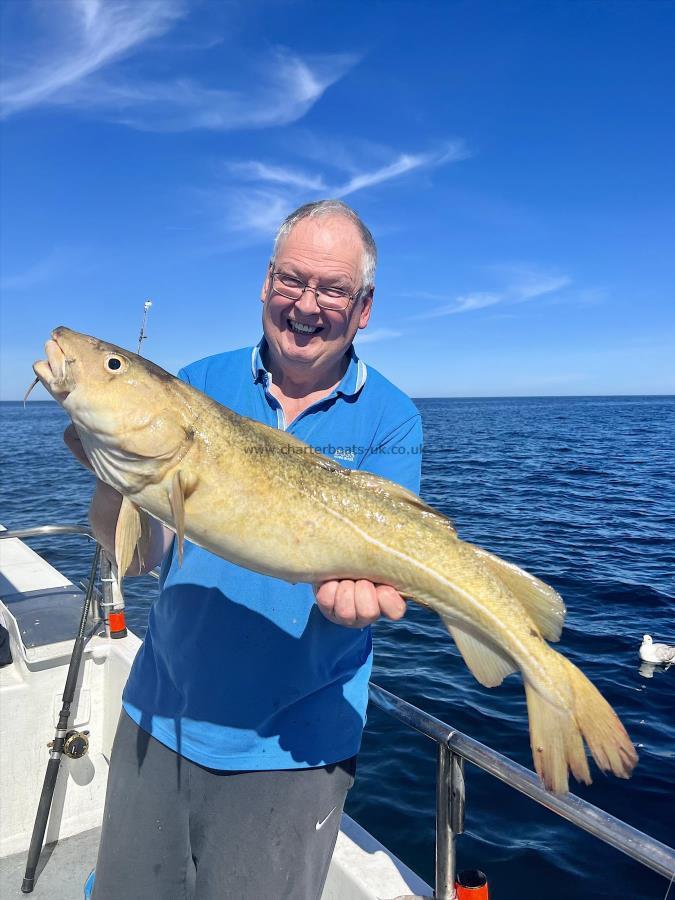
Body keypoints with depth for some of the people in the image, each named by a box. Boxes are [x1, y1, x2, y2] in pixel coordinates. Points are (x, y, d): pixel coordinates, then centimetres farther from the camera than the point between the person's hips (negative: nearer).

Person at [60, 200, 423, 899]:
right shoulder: (200, 386, -3)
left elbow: (376, 563, -11)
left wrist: (357, 589, -34)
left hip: (290, 747, -2)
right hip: (158, 722, 3)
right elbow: (139, 553, -6)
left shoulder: (389, 420, -7)